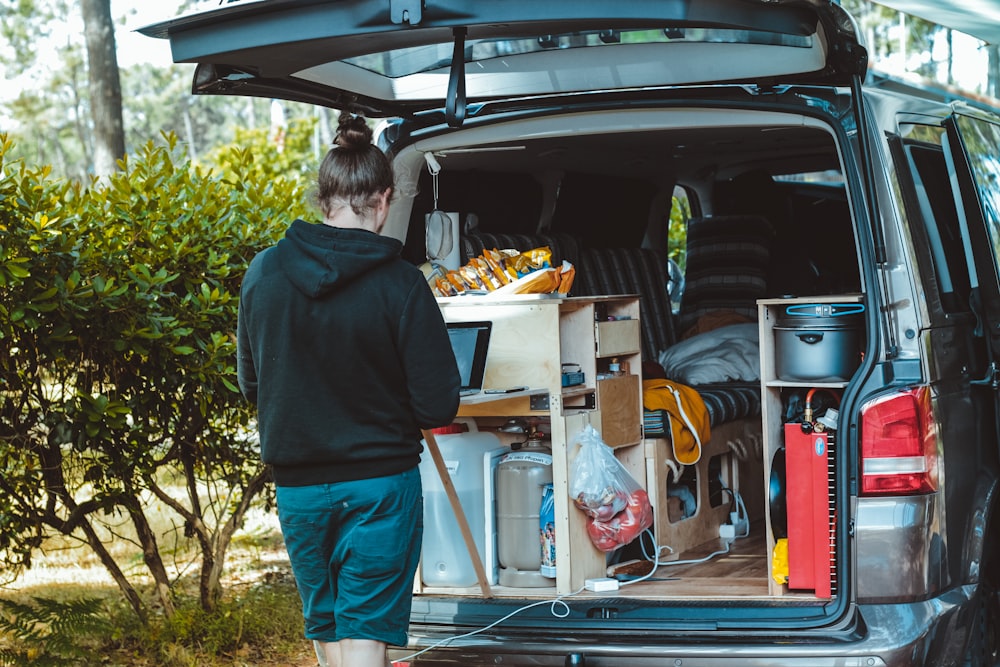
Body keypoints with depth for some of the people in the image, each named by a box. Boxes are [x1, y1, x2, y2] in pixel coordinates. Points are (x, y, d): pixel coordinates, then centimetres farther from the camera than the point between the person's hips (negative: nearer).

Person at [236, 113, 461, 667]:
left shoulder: (264, 271, -4)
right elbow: (437, 407, -13)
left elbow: (250, 382, 8)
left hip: (297, 488, 4)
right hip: (380, 484, -4)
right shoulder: (399, 283, -16)